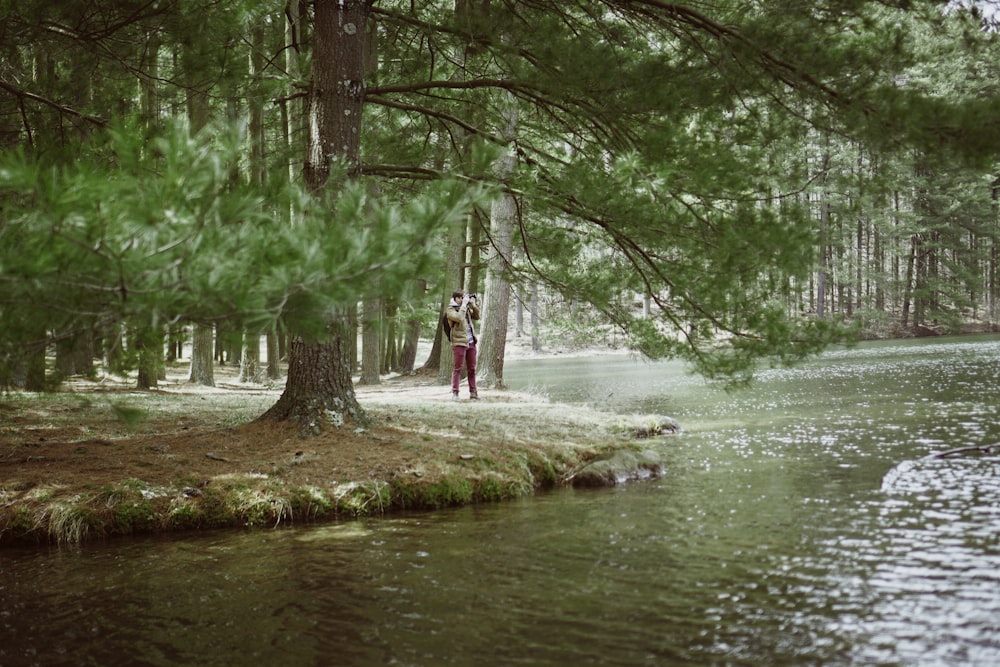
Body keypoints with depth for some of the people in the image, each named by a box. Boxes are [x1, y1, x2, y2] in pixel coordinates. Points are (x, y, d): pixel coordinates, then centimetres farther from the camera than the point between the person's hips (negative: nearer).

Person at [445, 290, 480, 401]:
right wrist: (464, 304, -17)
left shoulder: (466, 308, 16)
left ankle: (473, 392, 12)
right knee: (457, 369, -6)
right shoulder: (450, 310, -5)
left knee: (472, 369, 8)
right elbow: (459, 318, -23)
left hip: (471, 342, 7)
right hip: (459, 343, -7)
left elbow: (476, 316, 17)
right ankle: (454, 393, -4)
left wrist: (473, 304, 4)